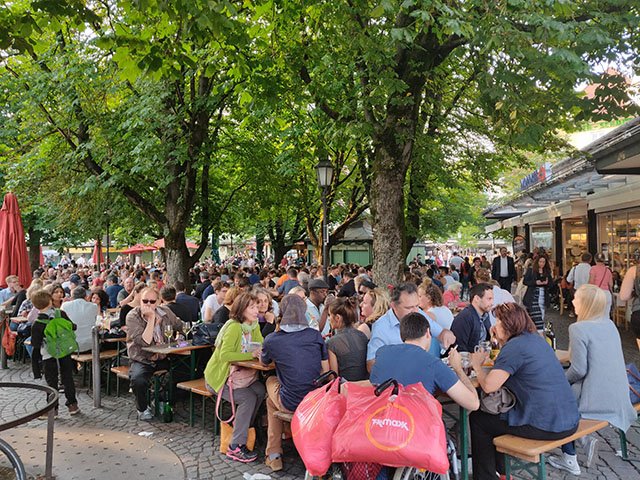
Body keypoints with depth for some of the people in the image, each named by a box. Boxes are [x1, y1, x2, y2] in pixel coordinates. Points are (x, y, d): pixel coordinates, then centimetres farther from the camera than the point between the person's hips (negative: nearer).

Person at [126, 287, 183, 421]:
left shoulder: (165, 312, 1)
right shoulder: (133, 317, -12)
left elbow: (180, 327, 21)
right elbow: (145, 342, -23)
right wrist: (151, 318, -25)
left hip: (163, 358, 4)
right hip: (142, 360, -4)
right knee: (138, 380, -33)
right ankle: (142, 409, -1)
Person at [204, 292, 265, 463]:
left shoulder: (254, 326, 3)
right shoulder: (234, 327, -23)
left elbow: (262, 348, 0)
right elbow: (224, 355, -31)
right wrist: (250, 355, -29)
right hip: (219, 376, -7)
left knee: (260, 391, -16)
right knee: (248, 398, -24)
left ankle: (241, 428, 2)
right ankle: (236, 446, -16)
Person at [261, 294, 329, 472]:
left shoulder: (272, 340, -7)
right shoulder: (316, 336, -2)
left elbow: (264, 362, 15)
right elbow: (326, 370, 0)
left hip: (290, 404, -3)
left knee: (271, 381, 30)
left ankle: (274, 455, 32)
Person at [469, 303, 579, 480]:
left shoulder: (514, 346, -15)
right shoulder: (537, 339, 11)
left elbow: (489, 386, -19)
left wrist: (477, 365, -2)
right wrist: (502, 342, 17)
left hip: (546, 426, -9)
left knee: (477, 419, 9)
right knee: (496, 410, 30)